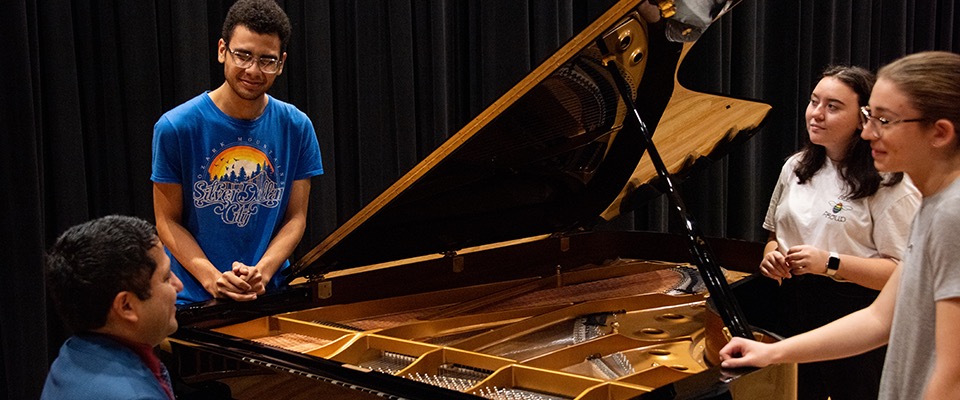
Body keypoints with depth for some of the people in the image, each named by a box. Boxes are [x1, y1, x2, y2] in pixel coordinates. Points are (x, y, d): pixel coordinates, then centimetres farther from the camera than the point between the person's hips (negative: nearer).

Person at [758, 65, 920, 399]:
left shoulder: (889, 184, -12)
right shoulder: (796, 168, 9)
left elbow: (903, 271, -17)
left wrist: (830, 264, -25)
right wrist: (772, 255, -1)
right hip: (796, 307, 6)